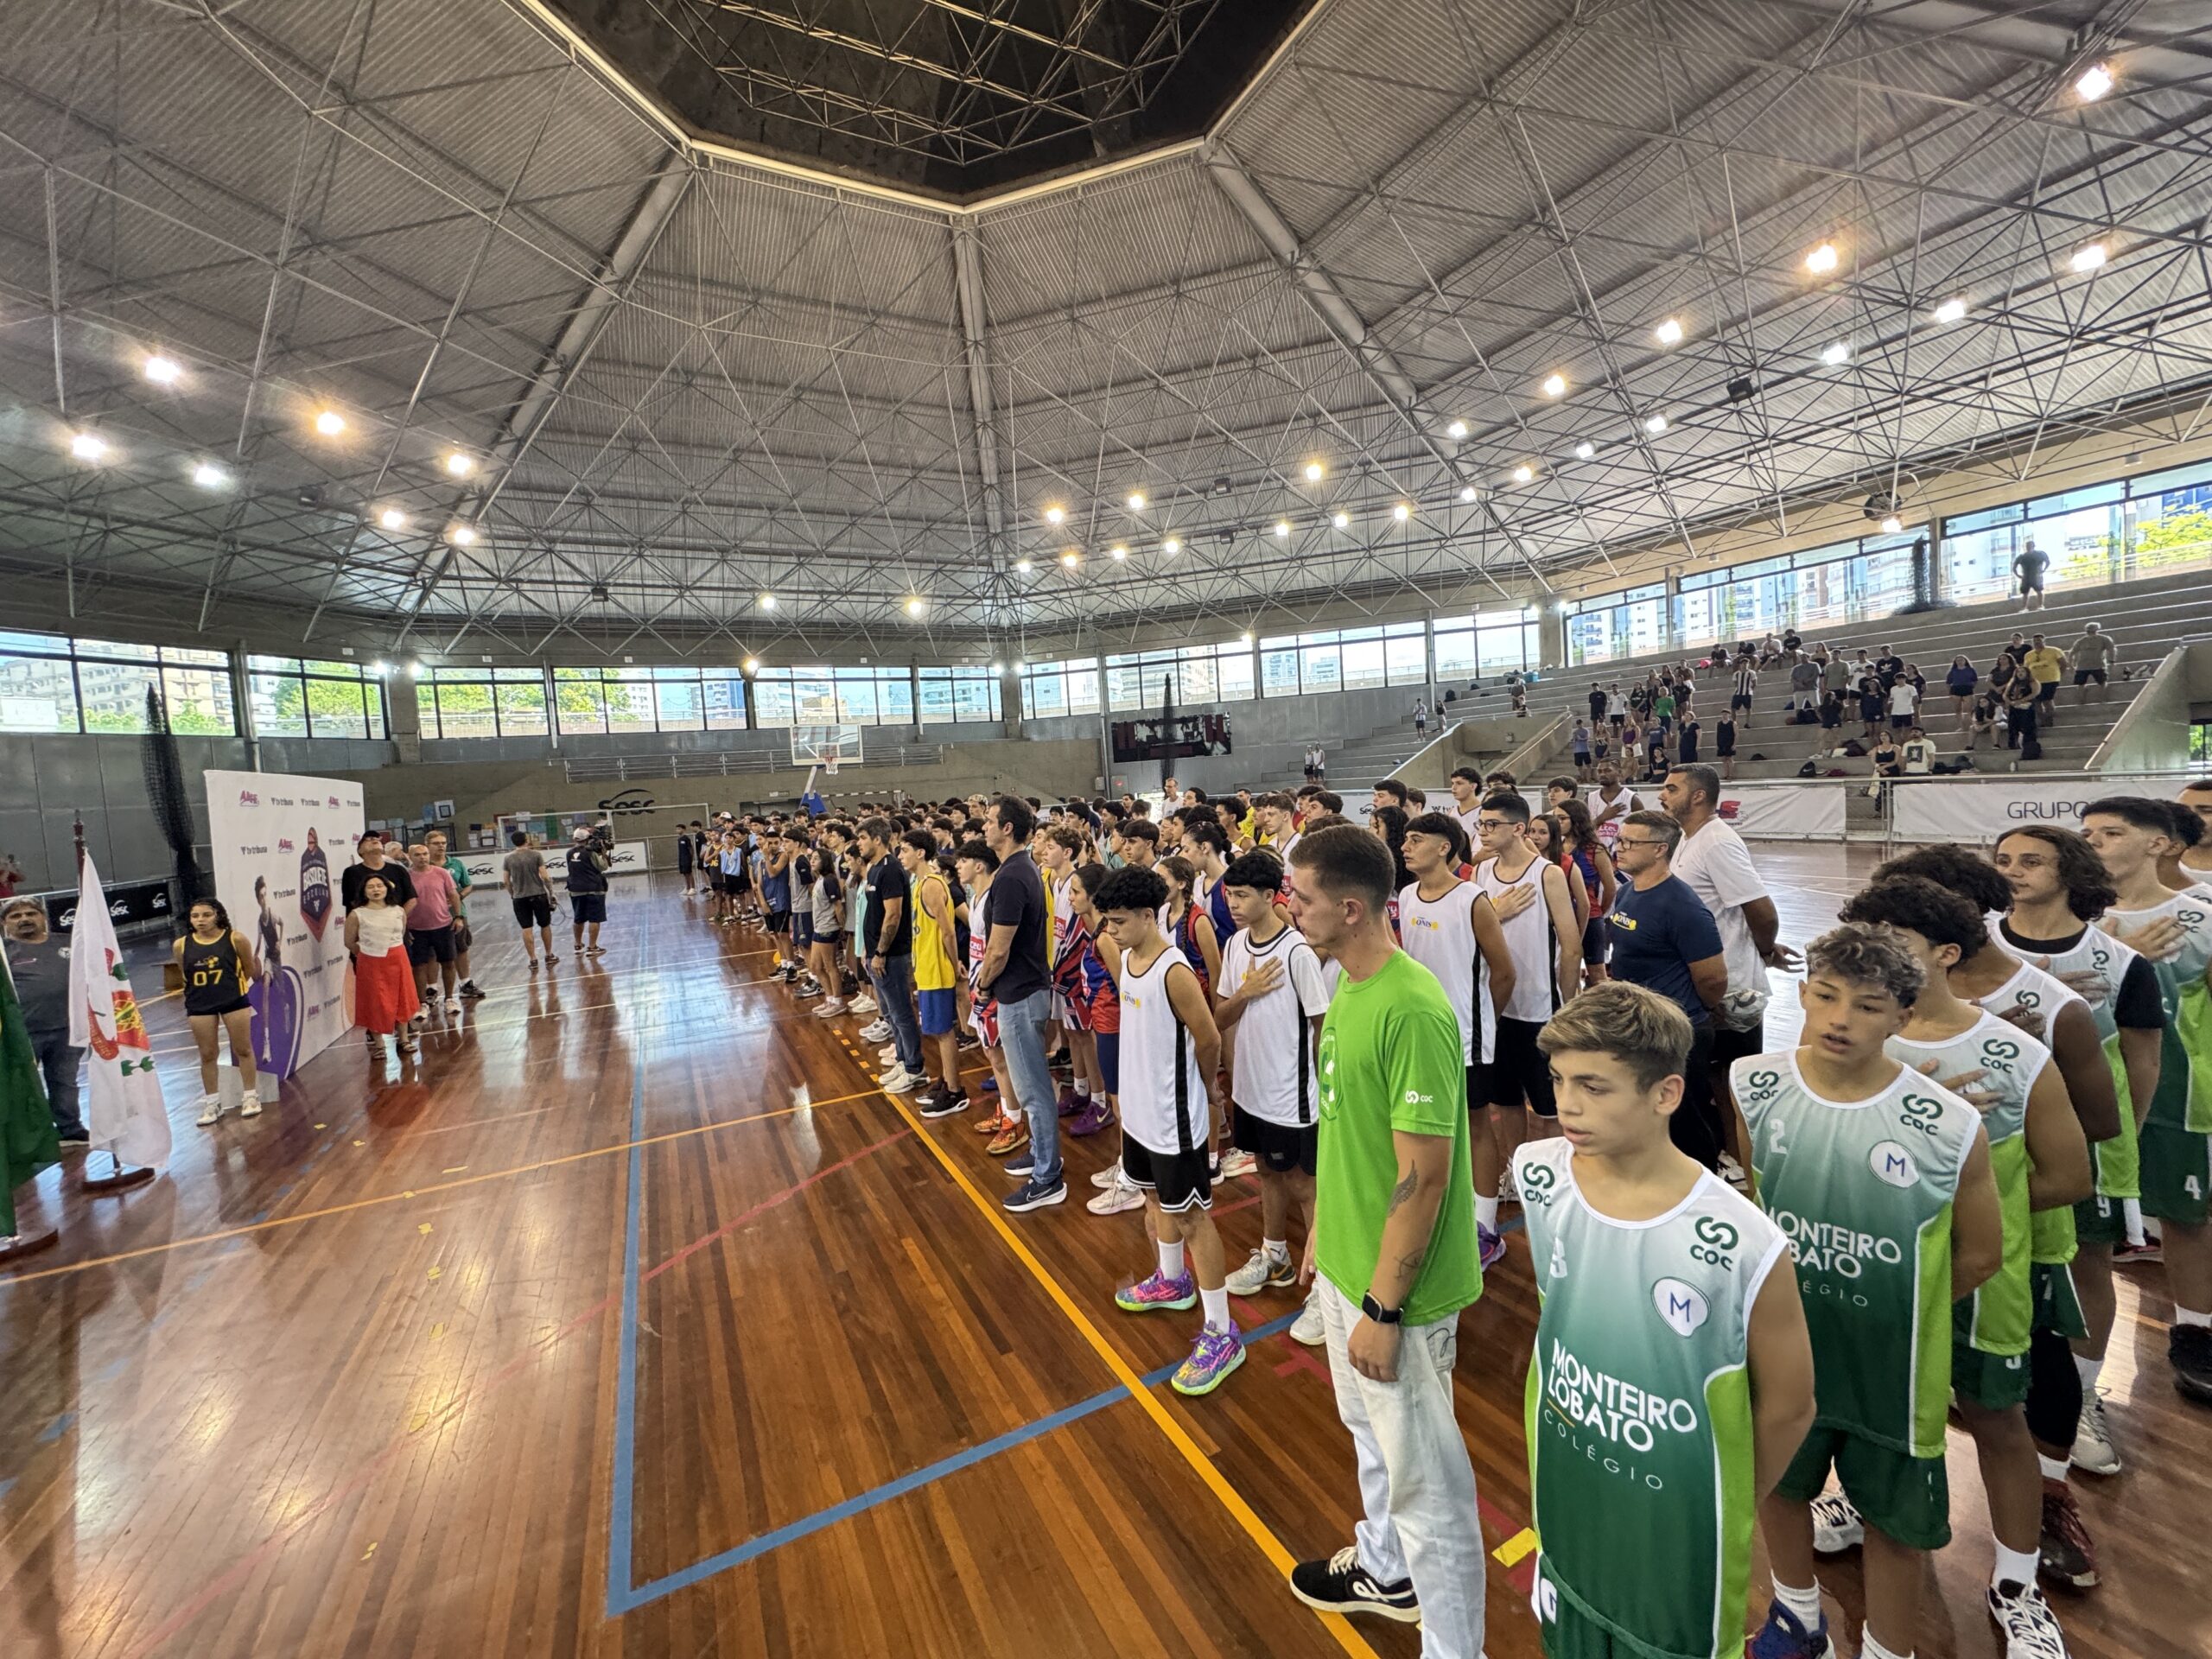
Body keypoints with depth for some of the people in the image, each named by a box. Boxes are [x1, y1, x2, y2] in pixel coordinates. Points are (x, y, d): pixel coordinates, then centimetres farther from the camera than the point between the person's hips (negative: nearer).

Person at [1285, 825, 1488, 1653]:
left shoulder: (1412, 1011, -29)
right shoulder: (1348, 988, -1)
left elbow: (1423, 1177, -25)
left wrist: (1382, 1308, -18)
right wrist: (1321, 1229, 16)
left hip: (1394, 1286, -9)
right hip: (1345, 1263, 9)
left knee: (1422, 1473, 13)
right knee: (1369, 1431, 29)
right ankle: (1387, 1570, 53)